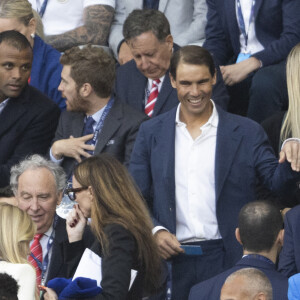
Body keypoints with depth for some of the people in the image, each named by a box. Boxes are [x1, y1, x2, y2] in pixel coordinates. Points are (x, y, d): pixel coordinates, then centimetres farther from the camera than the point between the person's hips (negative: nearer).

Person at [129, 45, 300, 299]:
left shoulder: (246, 133, 4)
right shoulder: (151, 133, 8)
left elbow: (276, 179, -5)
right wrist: (154, 231, -8)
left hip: (228, 260, -1)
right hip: (172, 258, 1)